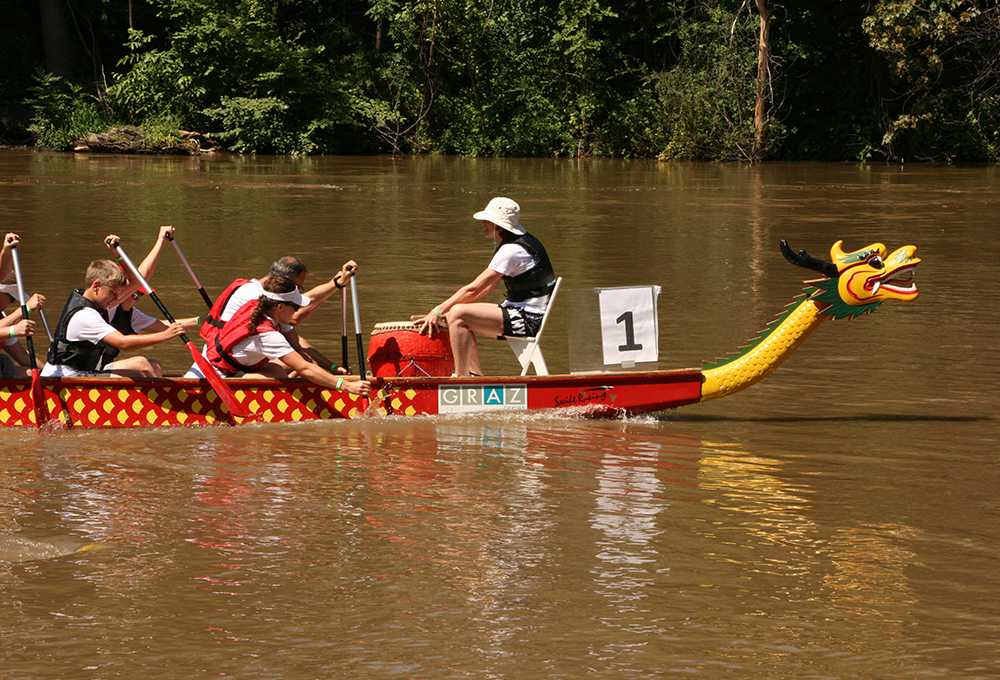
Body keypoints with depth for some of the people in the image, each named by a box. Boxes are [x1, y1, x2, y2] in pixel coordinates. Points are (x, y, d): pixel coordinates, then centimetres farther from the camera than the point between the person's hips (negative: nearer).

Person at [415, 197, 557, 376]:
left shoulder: (511, 251, -19)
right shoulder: (520, 244, 13)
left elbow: (473, 289, -19)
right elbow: (486, 287, 15)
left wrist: (438, 311, -13)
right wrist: (445, 309, 9)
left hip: (527, 320, -11)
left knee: (458, 315, -20)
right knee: (454, 313, 11)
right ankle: (476, 375, 9)